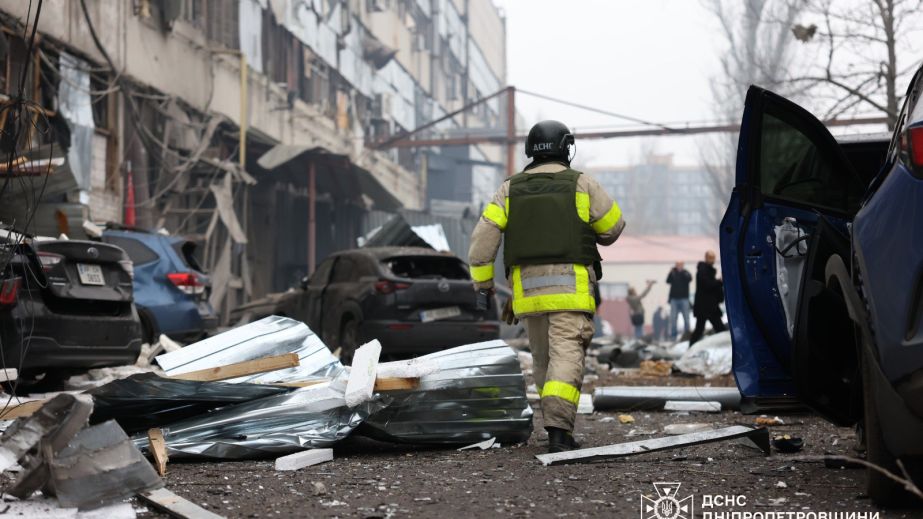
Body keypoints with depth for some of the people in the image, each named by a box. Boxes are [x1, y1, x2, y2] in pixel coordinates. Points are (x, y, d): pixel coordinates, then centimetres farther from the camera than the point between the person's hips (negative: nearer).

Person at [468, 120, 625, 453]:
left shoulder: (510, 189, 10)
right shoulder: (582, 184, 3)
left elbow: (483, 236, 1)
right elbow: (613, 227, 12)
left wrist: (482, 283, 7)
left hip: (527, 286, 3)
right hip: (570, 286, -3)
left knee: (543, 359, 16)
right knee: (566, 355, -10)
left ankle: (559, 427, 20)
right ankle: (558, 430, -24)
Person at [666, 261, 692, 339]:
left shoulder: (685, 273, 3)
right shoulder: (673, 273, 7)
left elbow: (689, 279, -16)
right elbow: (668, 281, -6)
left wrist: (682, 271, -21)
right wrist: (671, 273, -20)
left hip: (684, 299, -1)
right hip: (674, 299, 1)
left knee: (686, 318, 2)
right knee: (673, 318, -1)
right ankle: (673, 335, 2)